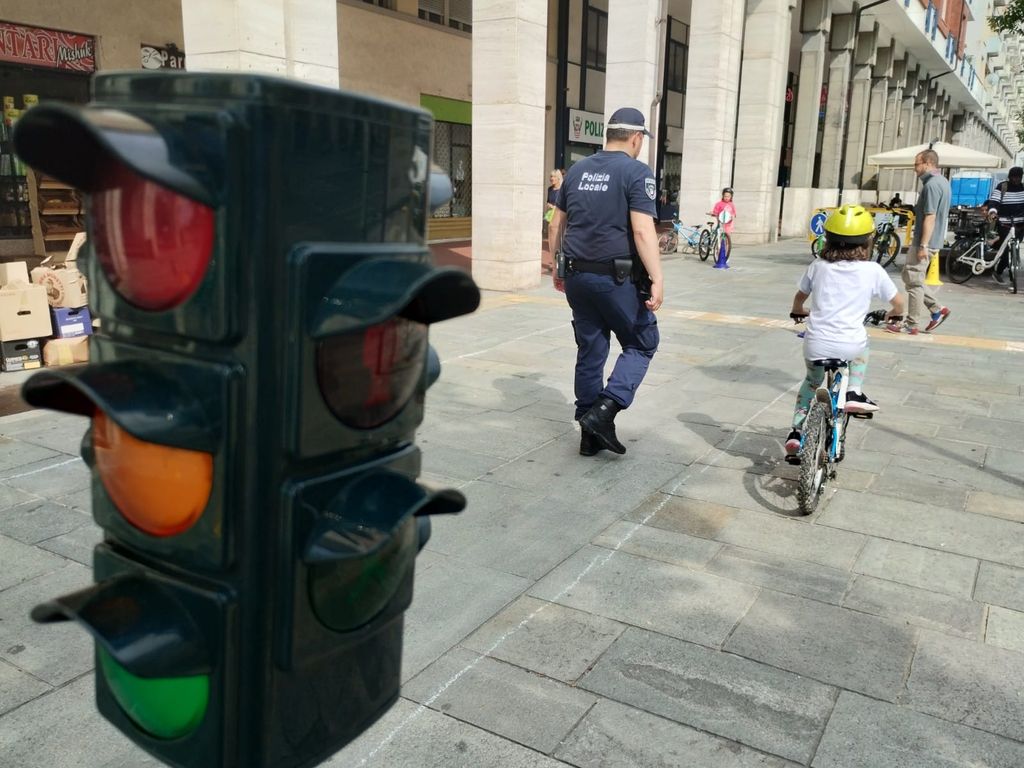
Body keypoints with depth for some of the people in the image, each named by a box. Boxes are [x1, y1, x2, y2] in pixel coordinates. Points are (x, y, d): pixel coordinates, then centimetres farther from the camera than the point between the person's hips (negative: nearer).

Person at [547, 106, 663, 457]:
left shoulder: (577, 171, 11)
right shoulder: (637, 172, -8)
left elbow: (556, 224, 15)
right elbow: (642, 230, -18)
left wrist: (558, 267, 24)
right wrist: (657, 279, -19)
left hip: (577, 276, 6)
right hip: (617, 278, -6)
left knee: (590, 351, 13)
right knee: (642, 343, 10)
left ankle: (590, 435, 18)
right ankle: (604, 411, -6)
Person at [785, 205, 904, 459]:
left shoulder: (818, 266, 7)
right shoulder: (873, 270, 2)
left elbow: (799, 299, 20)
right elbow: (898, 303, 9)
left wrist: (799, 313, 43)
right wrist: (892, 316, 32)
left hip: (817, 344, 1)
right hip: (850, 345, -1)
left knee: (811, 382, 27)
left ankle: (797, 431, 17)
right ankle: (854, 392, 20)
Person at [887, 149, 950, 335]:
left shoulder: (932, 184, -18)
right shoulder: (942, 181, 15)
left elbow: (930, 217, -23)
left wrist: (923, 245, -23)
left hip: (924, 241, -10)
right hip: (933, 240, 10)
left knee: (914, 281, -3)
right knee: (910, 277, 17)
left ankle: (912, 325, 3)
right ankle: (937, 309, 19)